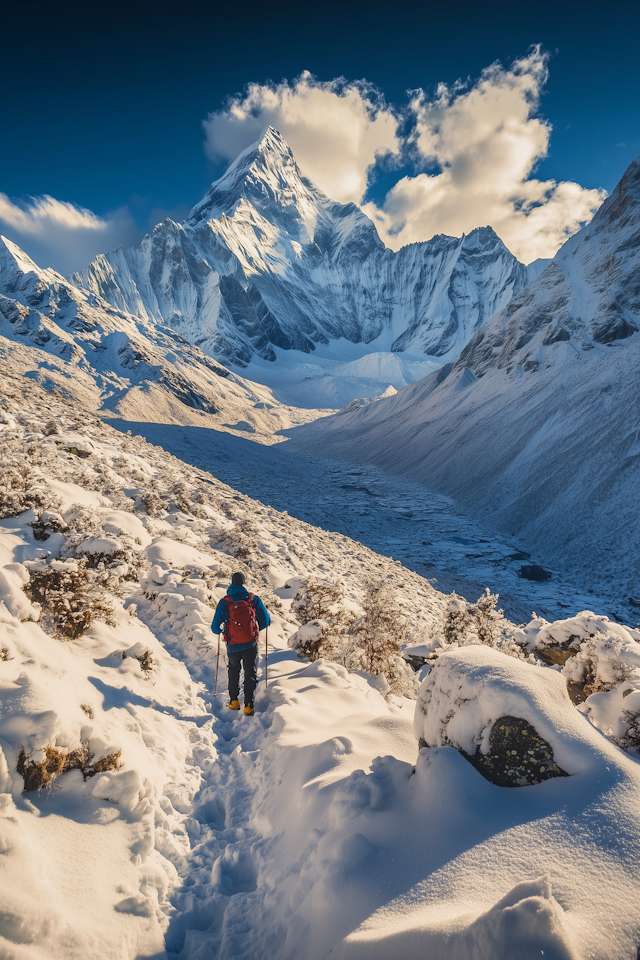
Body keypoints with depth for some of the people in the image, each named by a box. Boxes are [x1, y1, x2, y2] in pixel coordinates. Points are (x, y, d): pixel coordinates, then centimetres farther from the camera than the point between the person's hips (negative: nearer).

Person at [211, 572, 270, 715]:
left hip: (233, 647, 1)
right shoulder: (254, 599, -5)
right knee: (250, 674, 13)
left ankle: (234, 701, 27)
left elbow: (215, 626, -4)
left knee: (234, 671, 27)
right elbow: (266, 621, 0)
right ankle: (248, 706, 5)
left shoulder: (224, 602, -7)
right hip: (251, 645, -1)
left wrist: (219, 631, 20)